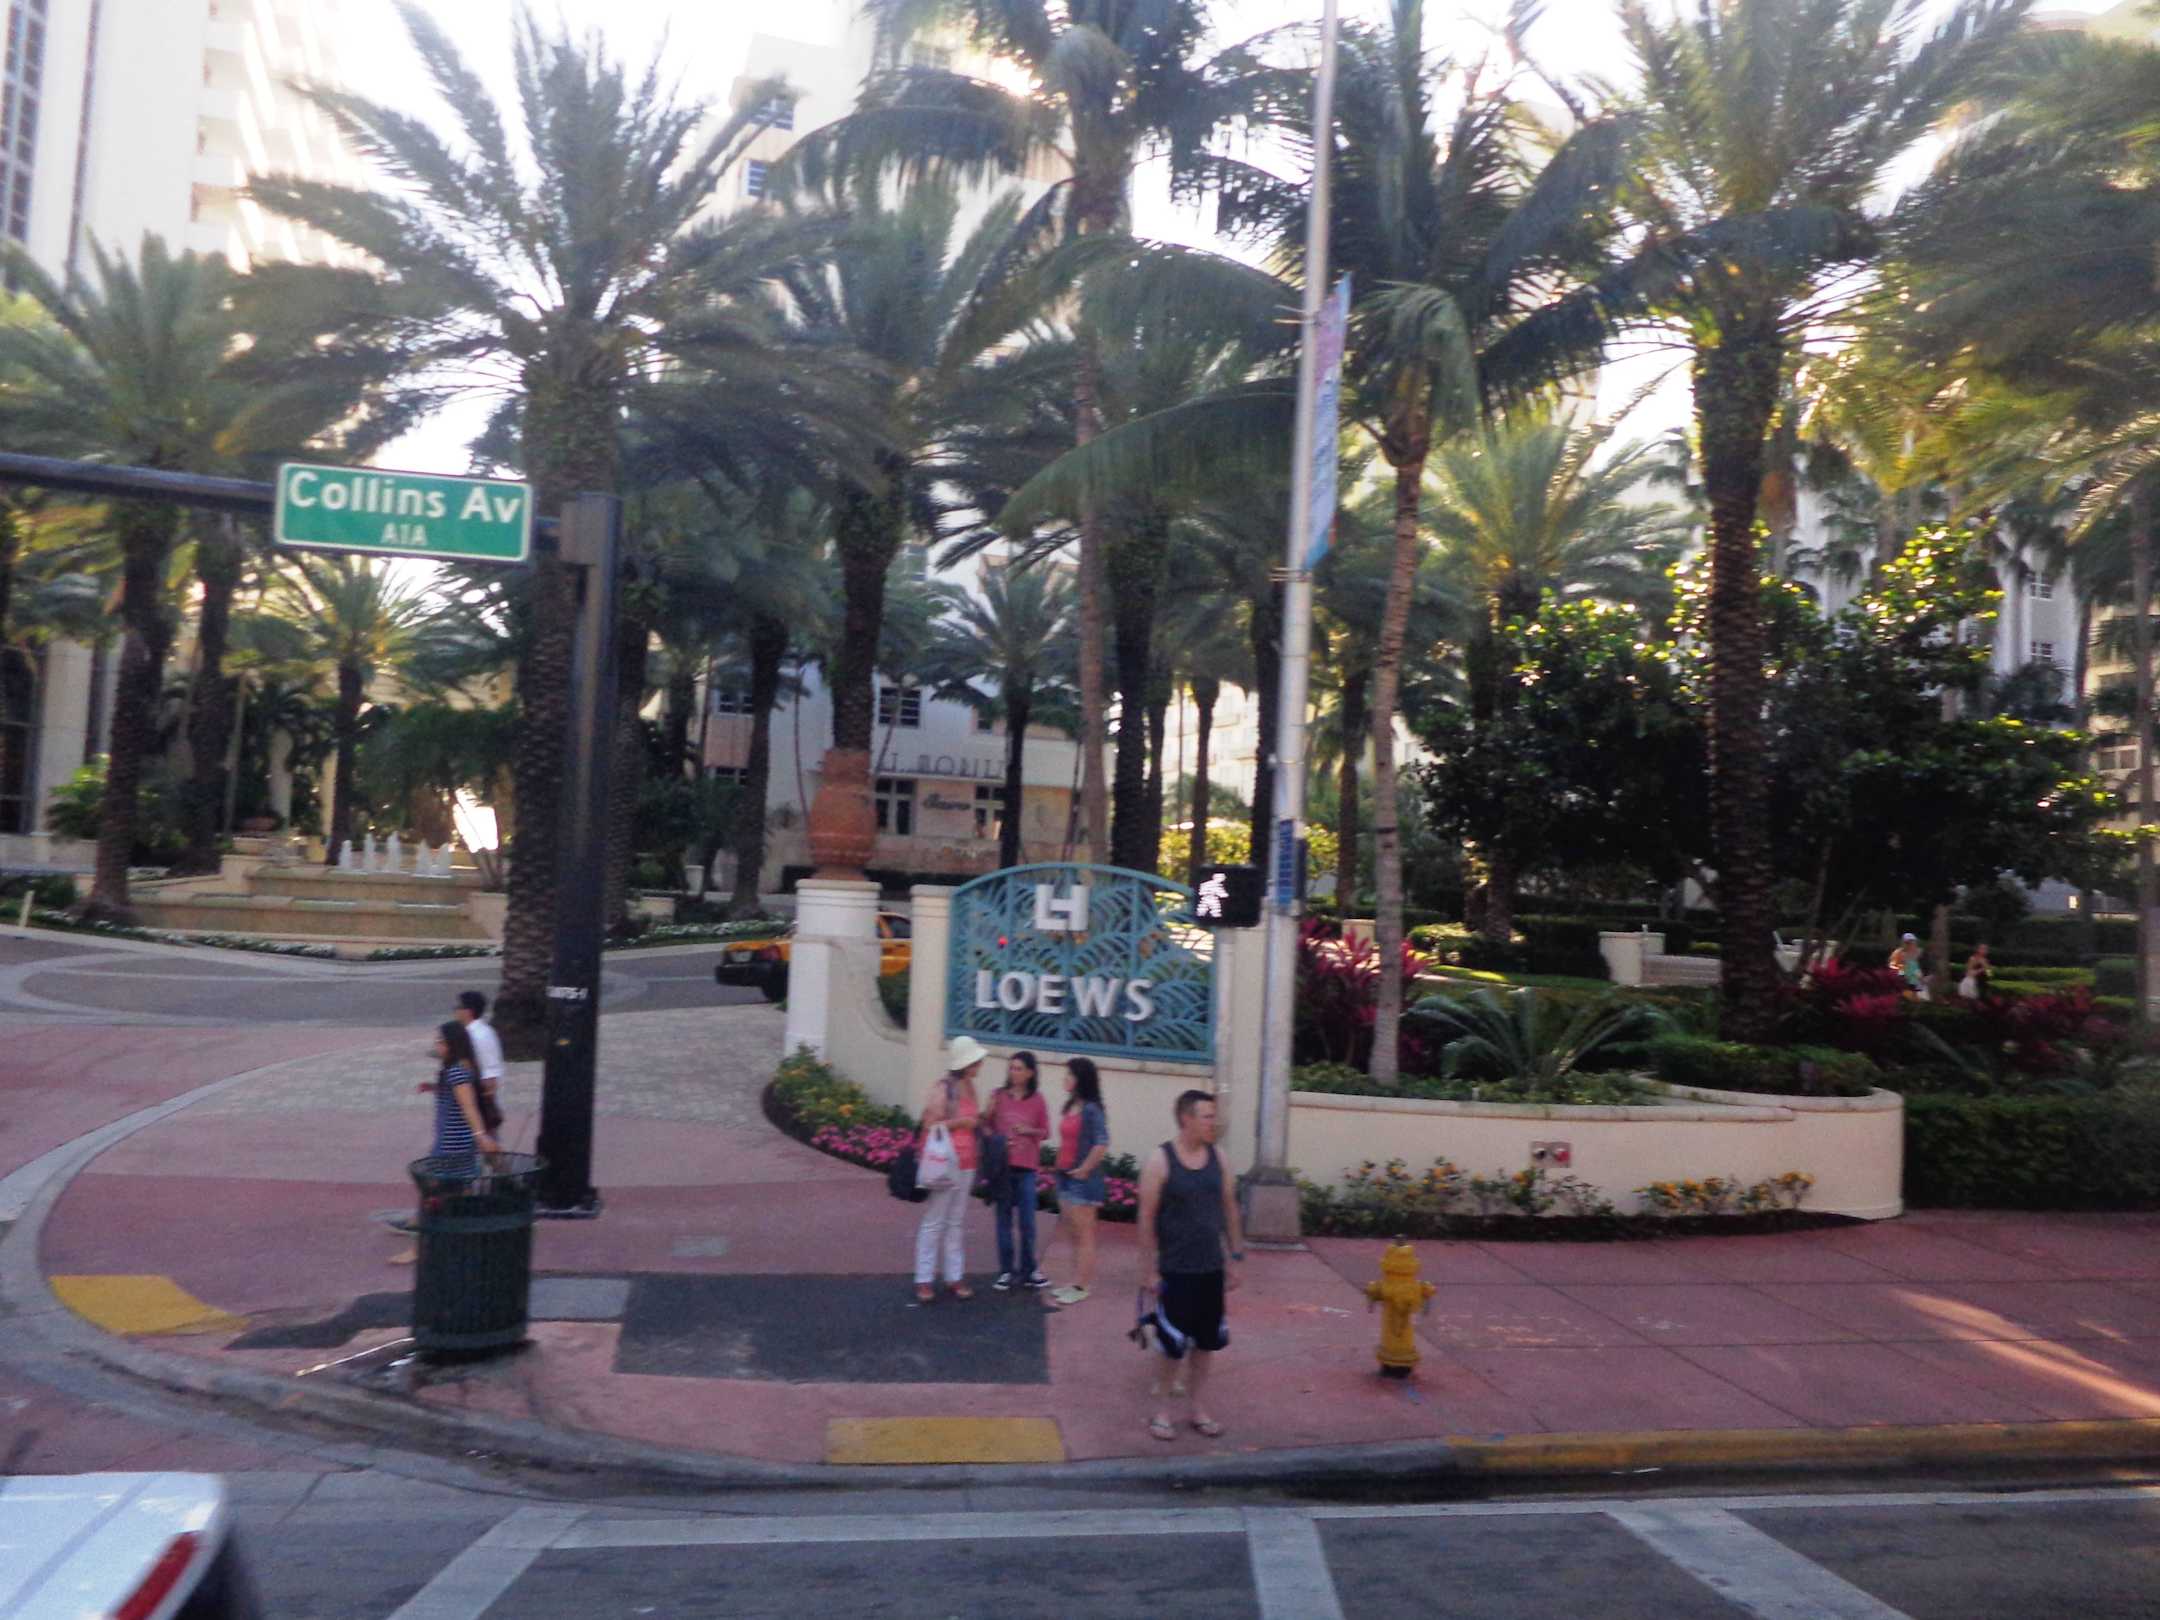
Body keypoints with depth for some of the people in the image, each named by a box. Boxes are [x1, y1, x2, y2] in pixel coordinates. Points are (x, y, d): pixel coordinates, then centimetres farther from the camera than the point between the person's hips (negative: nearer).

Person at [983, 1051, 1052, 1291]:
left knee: (1027, 1221, 3)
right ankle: (1006, 1271, 13)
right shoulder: (998, 1095, 0)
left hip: (1026, 1168, 0)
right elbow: (986, 1126, 6)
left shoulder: (1037, 1100, -1)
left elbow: (1046, 1132, 5)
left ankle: (1028, 1271, 14)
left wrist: (1030, 1130, -13)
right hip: (1001, 1165, 1)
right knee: (1004, 1220, 6)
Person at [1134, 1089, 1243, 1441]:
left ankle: (1198, 1410, 26)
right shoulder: (1160, 1161, -13)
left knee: (1204, 1341, 13)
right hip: (1175, 1270, -5)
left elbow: (1229, 1208, 9)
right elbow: (1146, 1219, -12)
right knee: (1171, 1343, 4)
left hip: (1211, 1269, 5)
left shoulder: (1217, 1158, 2)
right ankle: (1162, 1411, 20)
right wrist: (1148, 1269, -12)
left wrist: (1235, 1257, 8)